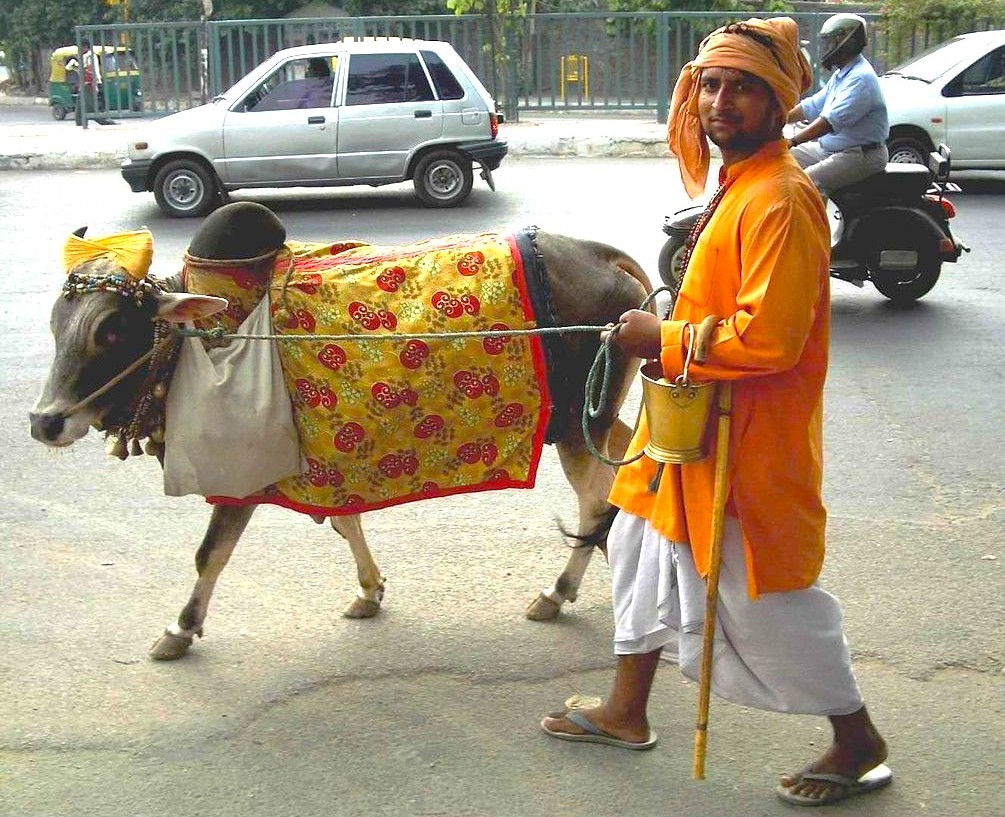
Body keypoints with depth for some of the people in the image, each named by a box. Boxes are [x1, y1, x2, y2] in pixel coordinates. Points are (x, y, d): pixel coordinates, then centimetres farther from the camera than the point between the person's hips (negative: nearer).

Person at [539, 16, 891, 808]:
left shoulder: (780, 199, -23)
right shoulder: (740, 180, 8)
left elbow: (767, 338, -28)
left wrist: (664, 341, -18)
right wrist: (668, 332, 7)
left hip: (747, 441, -10)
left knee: (768, 601, 2)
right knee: (645, 547, 21)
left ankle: (859, 745, 24)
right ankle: (627, 712, 39)